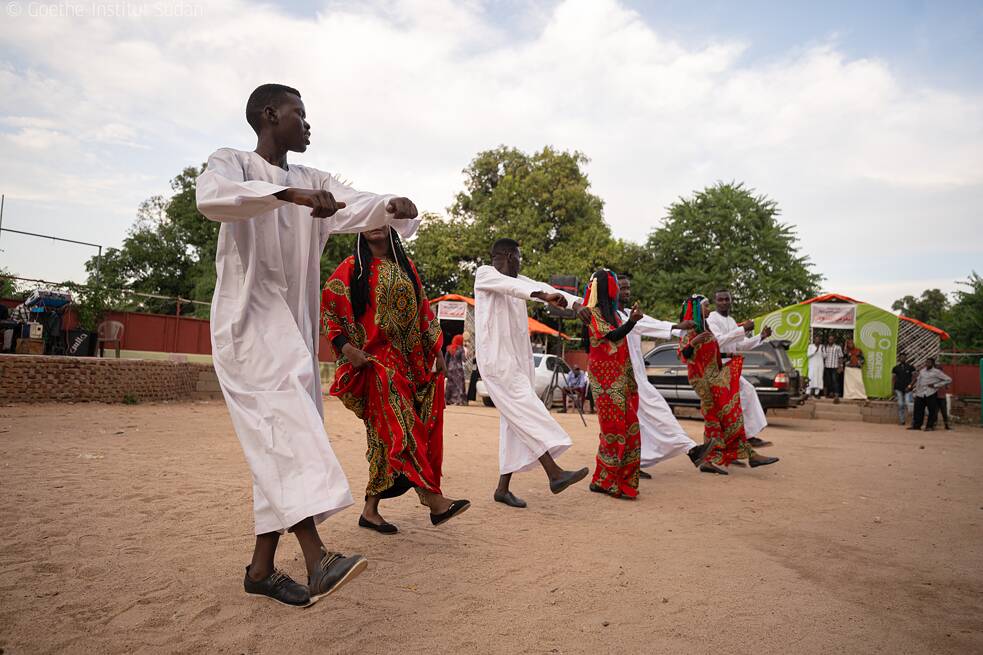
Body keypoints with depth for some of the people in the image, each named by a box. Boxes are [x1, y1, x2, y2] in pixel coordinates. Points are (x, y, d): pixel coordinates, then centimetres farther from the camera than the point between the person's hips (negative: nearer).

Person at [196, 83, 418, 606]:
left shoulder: (314, 181, 17)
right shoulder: (231, 162, 1)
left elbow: (358, 208, 1)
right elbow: (211, 197, -22)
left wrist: (391, 207, -21)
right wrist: (290, 195, -33)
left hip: (294, 326, 7)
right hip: (247, 319, -6)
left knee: (286, 437, 3)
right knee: (284, 425, -22)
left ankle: (262, 566, 12)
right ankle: (317, 559, -28)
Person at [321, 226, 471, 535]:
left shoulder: (405, 266, 17)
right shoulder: (352, 267, 2)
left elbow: (422, 310, 19)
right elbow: (327, 309, -1)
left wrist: (437, 350, 14)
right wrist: (347, 348, -13)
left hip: (410, 361, 5)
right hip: (376, 362, -5)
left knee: (385, 432, 5)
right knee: (400, 428, -14)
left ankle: (370, 510, 13)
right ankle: (434, 500, -14)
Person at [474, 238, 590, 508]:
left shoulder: (518, 281, 18)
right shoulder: (484, 274, -3)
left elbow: (544, 288, 7)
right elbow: (508, 286, -23)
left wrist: (577, 303, -8)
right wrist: (543, 296, -38)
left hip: (519, 359, 8)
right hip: (497, 359, -8)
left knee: (517, 422, 5)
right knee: (528, 413, -15)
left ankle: (503, 488, 10)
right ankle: (555, 474, -16)